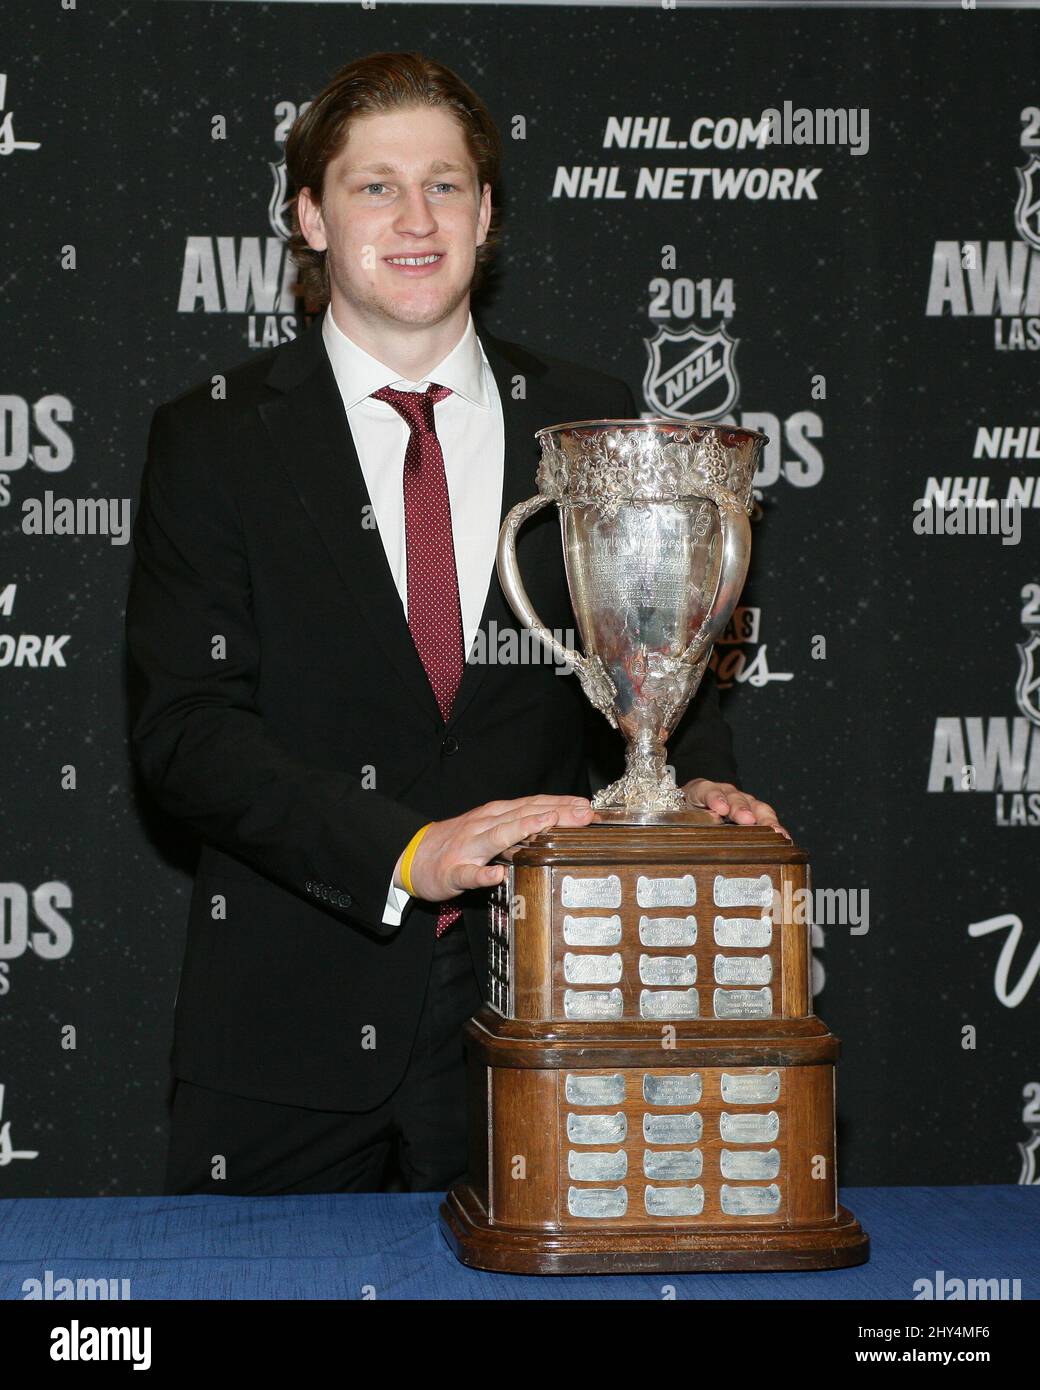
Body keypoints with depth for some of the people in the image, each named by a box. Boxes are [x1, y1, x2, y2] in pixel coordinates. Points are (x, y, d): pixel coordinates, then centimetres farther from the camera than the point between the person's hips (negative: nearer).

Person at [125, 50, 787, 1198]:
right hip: (288, 1031, -1)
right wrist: (407, 852, -22)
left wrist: (697, 783, -12)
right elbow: (182, 726, -10)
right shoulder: (214, 439, -1)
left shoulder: (590, 425, 6)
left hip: (530, 1011, 2)